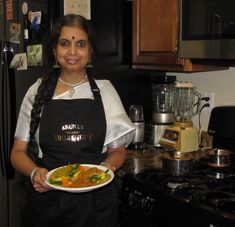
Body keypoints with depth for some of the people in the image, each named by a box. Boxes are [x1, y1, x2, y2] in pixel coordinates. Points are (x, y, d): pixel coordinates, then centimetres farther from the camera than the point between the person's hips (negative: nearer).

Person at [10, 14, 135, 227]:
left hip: (96, 200, 0)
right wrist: (34, 173, -18)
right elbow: (18, 151, 2)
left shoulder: (104, 90, 2)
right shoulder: (37, 92, 1)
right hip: (46, 199, 0)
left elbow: (118, 150, 6)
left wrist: (105, 168, -14)